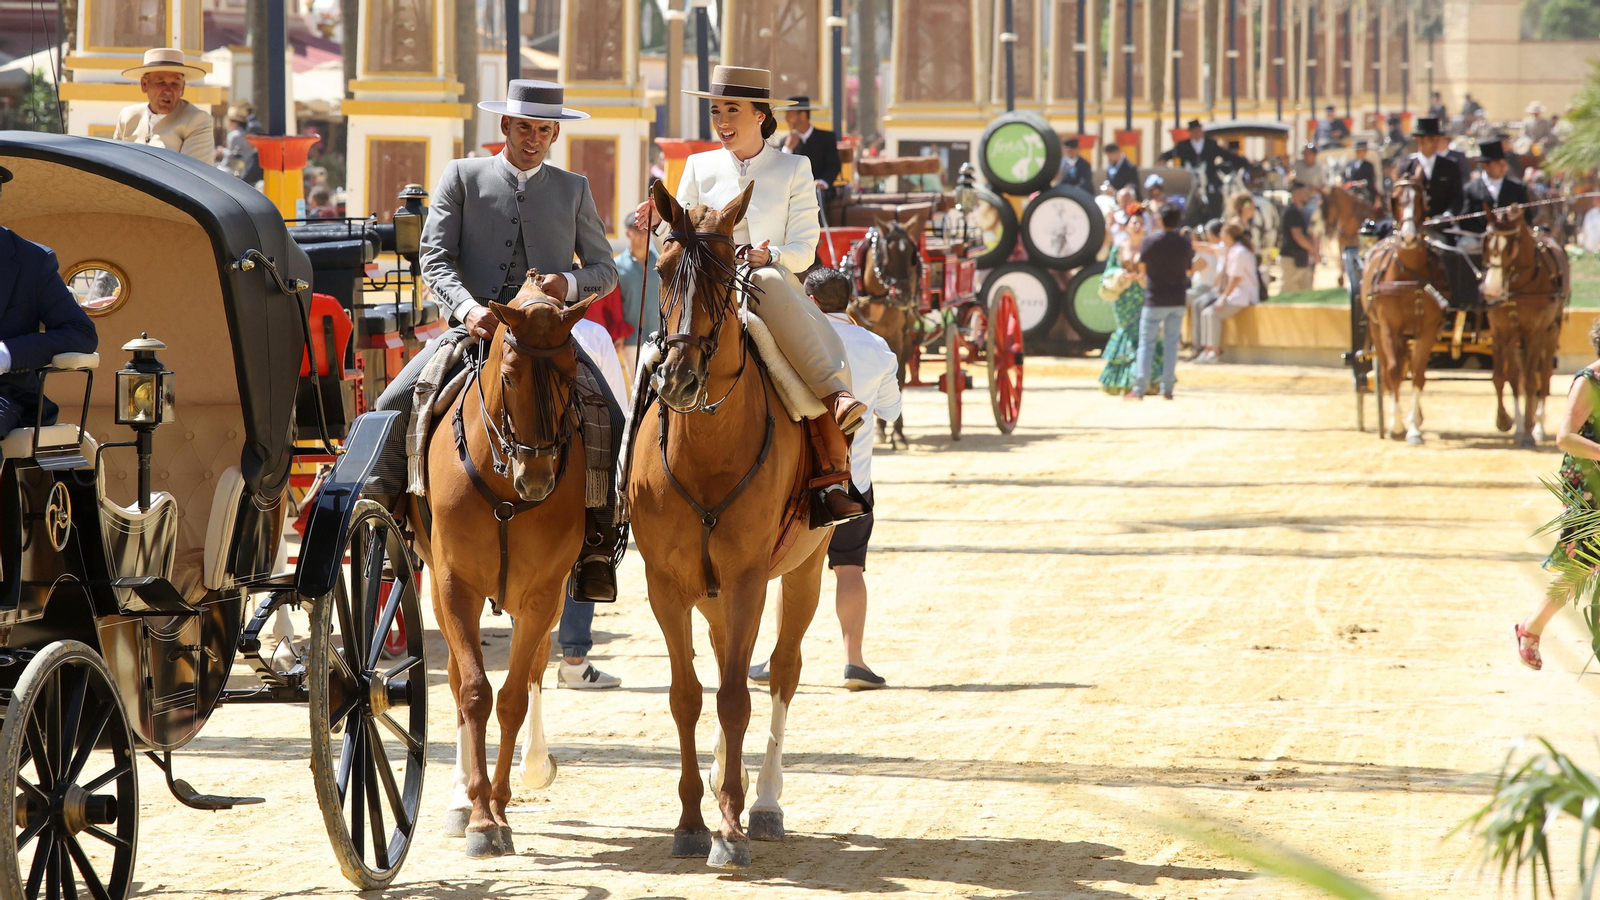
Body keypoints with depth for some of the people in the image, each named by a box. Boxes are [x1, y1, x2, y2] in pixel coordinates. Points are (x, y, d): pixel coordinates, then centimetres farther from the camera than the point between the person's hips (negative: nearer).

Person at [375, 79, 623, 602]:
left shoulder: (574, 190, 15)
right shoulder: (462, 177, 9)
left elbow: (605, 270, 15)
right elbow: (435, 258, 0)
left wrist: (569, 283, -9)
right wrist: (468, 308, -19)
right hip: (473, 327, 0)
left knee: (610, 422, -21)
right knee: (391, 409, -17)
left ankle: (597, 542, -12)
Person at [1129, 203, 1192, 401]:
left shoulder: (1150, 241, -12)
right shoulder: (1184, 243, -3)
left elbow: (1141, 265, -3)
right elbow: (1189, 270, 9)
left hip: (1155, 300, -3)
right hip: (1178, 301, 3)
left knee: (1147, 344, 3)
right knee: (1171, 344, 8)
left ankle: (1139, 389, -1)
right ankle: (1167, 388, 5)